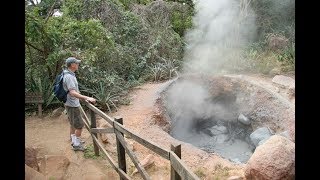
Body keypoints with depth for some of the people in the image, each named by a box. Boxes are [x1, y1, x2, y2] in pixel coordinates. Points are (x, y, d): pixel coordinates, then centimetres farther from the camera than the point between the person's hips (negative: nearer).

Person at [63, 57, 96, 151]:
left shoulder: (70, 75, 7)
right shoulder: (69, 77, -24)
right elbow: (72, 93, -34)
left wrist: (83, 97, 32)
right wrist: (87, 98, -41)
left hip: (72, 104, 10)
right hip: (72, 105, -10)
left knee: (73, 124, 21)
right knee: (79, 125, -1)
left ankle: (74, 141, 36)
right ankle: (76, 144, 12)